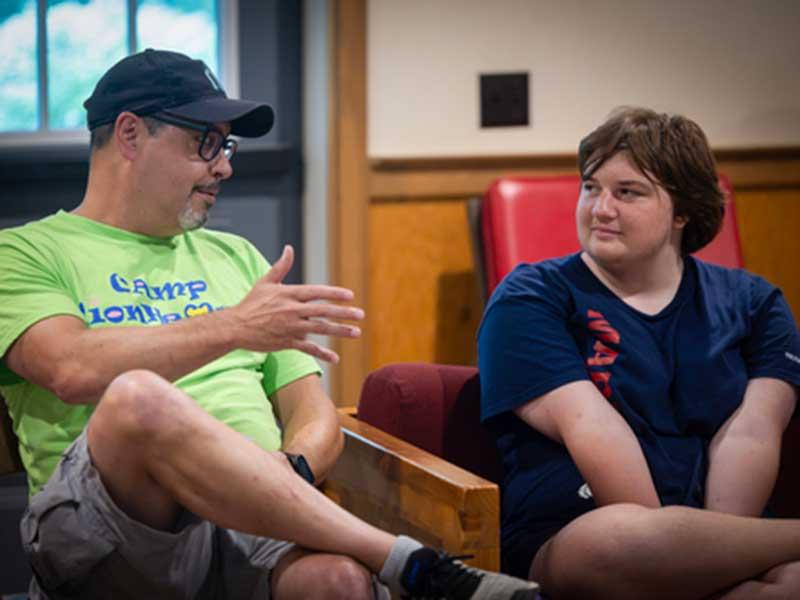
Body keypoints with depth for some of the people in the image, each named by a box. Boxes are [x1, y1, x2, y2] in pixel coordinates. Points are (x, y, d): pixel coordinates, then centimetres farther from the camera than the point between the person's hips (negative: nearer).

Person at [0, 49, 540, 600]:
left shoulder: (234, 257, 27)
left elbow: (315, 414, 19)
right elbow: (74, 370, -12)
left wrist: (290, 470, -4)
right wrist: (234, 328, -16)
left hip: (252, 528, 2)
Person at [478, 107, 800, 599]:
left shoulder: (751, 303, 17)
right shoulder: (531, 300, 7)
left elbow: (751, 431, 0)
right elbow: (589, 426, -7)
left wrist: (718, 545, -17)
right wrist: (660, 538, -19)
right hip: (568, 537, 0)